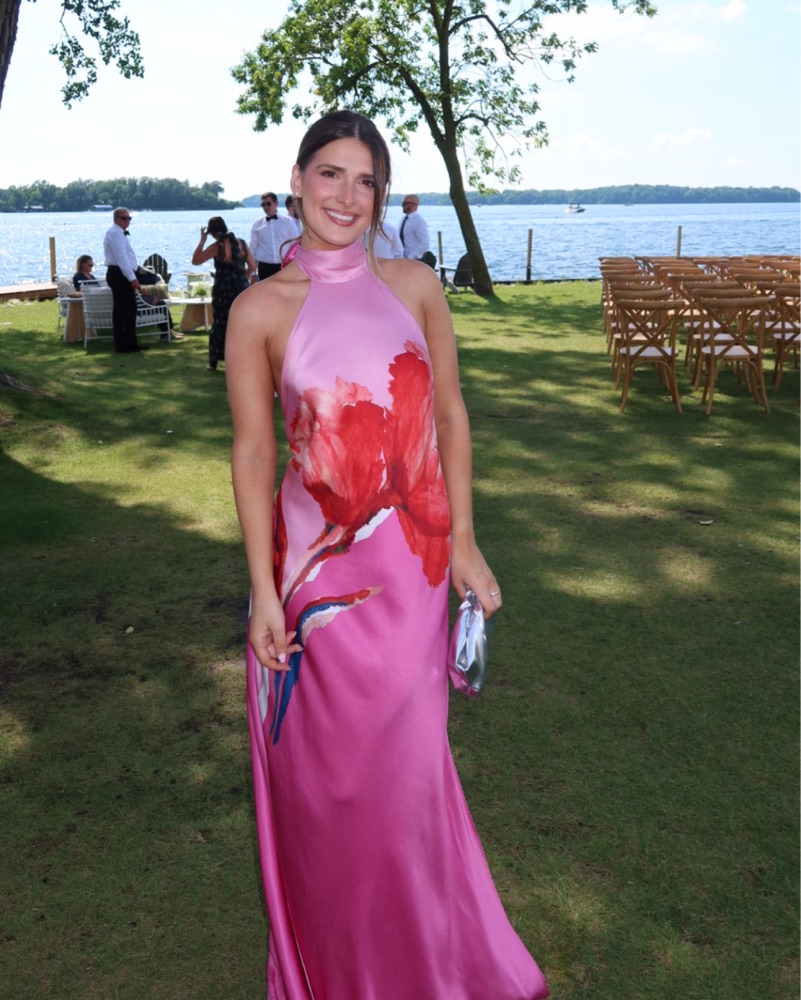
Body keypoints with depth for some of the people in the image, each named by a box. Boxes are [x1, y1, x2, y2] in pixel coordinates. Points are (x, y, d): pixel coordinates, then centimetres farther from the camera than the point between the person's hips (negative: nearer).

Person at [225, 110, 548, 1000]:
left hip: (411, 561, 1)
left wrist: (463, 543, -1)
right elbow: (252, 450, -2)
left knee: (400, 767, 10)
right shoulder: (260, 310, -1)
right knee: (324, 769, 10)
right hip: (316, 560, -1)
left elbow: (450, 416, 6)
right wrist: (264, 589, -6)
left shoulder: (415, 287, 4)